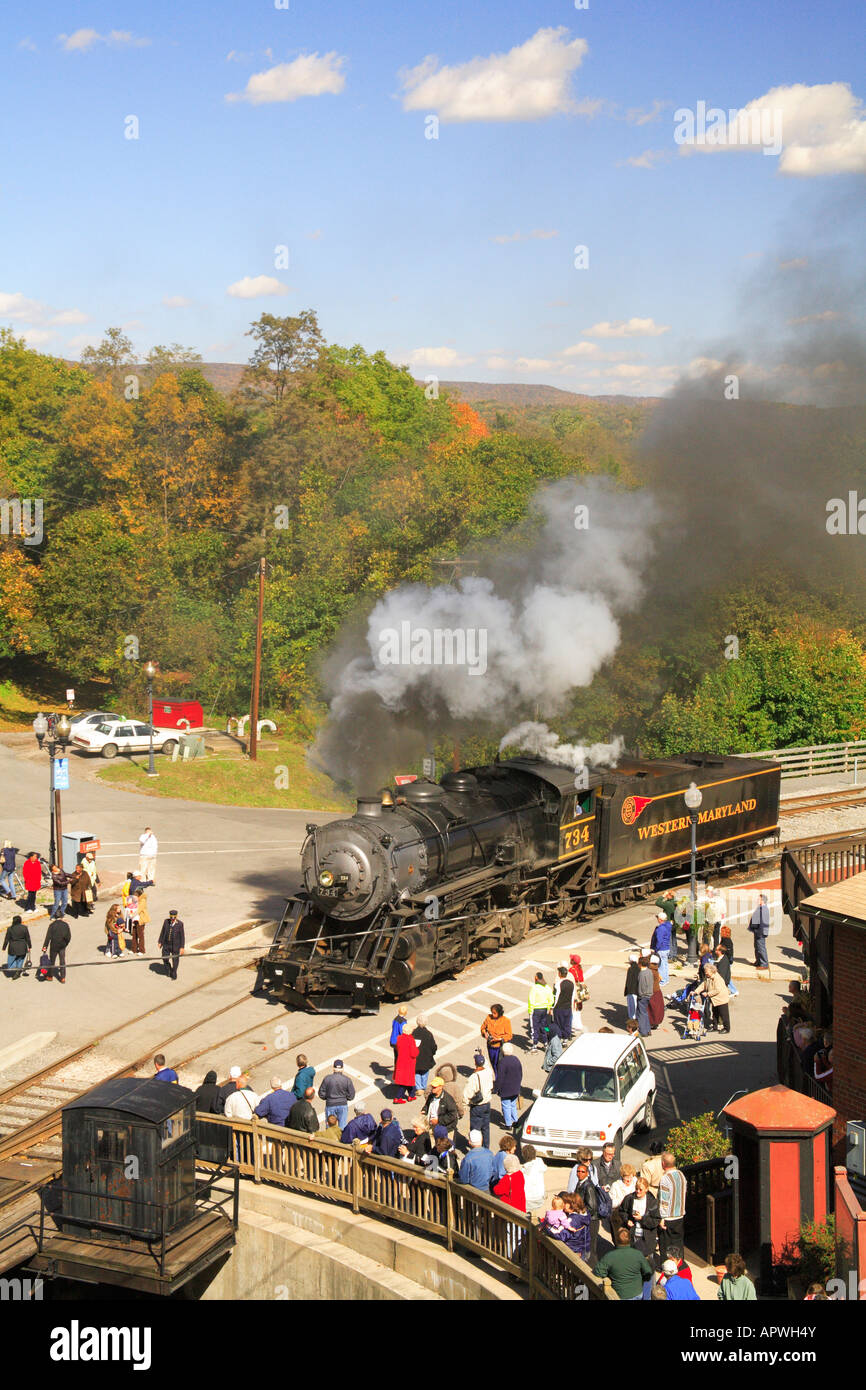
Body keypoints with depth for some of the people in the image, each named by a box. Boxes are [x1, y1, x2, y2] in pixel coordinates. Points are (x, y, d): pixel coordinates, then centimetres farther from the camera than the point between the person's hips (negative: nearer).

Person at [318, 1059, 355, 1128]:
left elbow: (321, 1094, -4)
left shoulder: (327, 1079, -9)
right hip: (343, 1105, 0)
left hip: (330, 1105, 0)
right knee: (343, 1127, 8)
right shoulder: (347, 1080, -10)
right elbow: (351, 1096, -4)